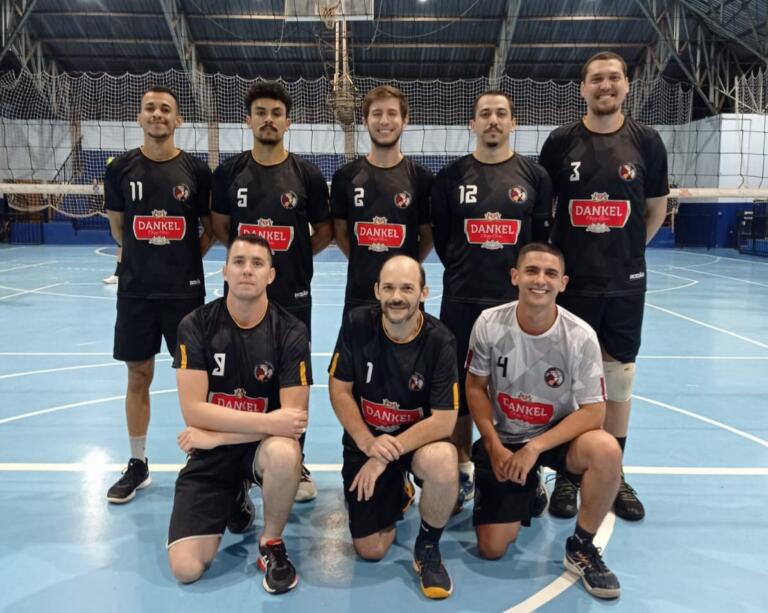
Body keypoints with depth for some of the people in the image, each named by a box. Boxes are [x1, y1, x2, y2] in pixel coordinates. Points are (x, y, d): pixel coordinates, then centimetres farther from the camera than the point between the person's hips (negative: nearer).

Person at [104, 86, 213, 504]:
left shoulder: (196, 170, -1)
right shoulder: (121, 168, 2)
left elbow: (212, 229, 5)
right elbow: (118, 228, 11)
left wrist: (187, 258, -1)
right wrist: (144, 257, 9)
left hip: (185, 290, -1)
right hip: (136, 290, 2)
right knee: (138, 376, 8)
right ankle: (137, 464, 23)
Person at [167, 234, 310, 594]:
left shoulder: (290, 332, -12)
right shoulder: (196, 325, -10)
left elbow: (293, 420, -15)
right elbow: (193, 411, -15)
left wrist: (215, 435, -16)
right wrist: (267, 420, -23)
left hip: (264, 445, -1)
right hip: (210, 452, 1)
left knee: (285, 453, -38)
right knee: (185, 569, -10)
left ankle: (271, 543, -6)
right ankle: (234, 499, 22)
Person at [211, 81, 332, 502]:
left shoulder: (307, 174, -1)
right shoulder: (229, 172, 2)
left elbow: (324, 232, 5)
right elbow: (219, 227, 12)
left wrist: (292, 257, -1)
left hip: (292, 294, -1)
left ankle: (296, 466, 21)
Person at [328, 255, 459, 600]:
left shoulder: (439, 341, -18)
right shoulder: (356, 324, -13)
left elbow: (444, 420, -21)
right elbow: (339, 390, -8)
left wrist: (386, 456, -26)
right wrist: (367, 443, -22)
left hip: (419, 438, -1)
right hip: (366, 439, 2)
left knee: (442, 463, -38)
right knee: (370, 551, -1)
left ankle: (428, 547, -6)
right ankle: (395, 495, 34)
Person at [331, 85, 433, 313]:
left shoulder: (421, 177, -1)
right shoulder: (345, 176, 2)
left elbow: (428, 234, 6)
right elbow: (339, 231, 8)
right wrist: (362, 263, 2)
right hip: (359, 295, 1)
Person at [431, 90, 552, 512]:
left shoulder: (534, 175, 4)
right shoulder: (451, 175, 4)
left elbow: (543, 236, 6)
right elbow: (439, 234, 7)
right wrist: (463, 271, 6)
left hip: (518, 300, 0)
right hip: (462, 299, 1)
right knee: (460, 387, 7)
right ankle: (462, 472, 24)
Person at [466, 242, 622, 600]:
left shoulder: (580, 337, -20)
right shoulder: (489, 324, -16)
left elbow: (593, 412, -18)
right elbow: (475, 387, -4)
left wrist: (534, 448, -25)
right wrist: (495, 447, -11)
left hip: (557, 435, 0)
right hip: (503, 439, 1)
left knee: (606, 451, -35)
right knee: (491, 549, -4)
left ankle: (581, 548, -8)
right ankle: (526, 492, 30)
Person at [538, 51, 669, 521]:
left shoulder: (646, 141, 2)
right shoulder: (561, 142, 0)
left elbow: (657, 209, 9)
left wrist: (627, 249, 5)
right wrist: (556, 256, 2)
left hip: (626, 283, 1)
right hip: (571, 282, -1)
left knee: (619, 377, 10)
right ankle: (567, 474, 20)